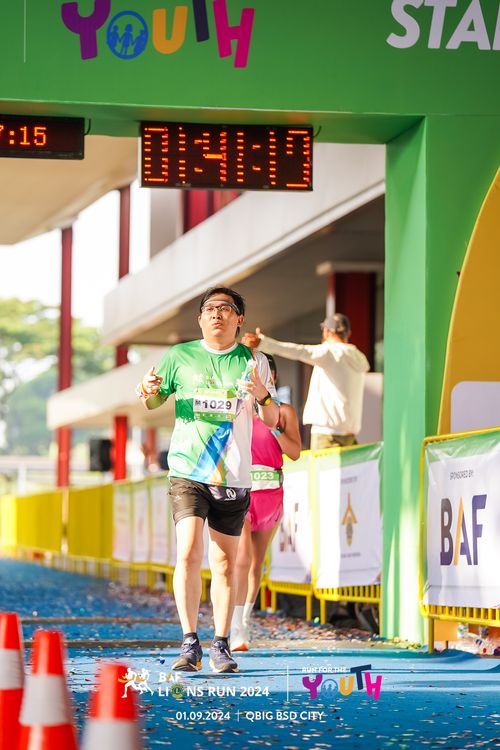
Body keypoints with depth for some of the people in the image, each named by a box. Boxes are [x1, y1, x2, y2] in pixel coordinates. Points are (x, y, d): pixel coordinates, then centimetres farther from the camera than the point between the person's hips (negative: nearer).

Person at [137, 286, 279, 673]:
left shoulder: (254, 362, 5)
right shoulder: (179, 357, 5)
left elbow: (272, 421, 7)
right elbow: (152, 404, 17)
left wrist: (263, 396, -15)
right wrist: (149, 391, -7)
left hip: (234, 477, 1)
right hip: (188, 472, -1)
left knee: (225, 564, 5)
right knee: (188, 554, -16)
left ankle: (221, 646, 14)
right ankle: (190, 644, -12)